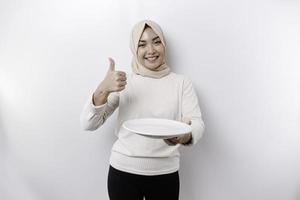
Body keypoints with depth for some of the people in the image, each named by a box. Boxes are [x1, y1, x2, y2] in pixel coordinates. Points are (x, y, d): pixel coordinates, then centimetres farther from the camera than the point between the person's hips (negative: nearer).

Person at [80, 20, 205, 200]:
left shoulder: (182, 83, -2)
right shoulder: (123, 84, -2)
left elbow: (197, 125, -9)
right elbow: (88, 124, -7)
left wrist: (185, 135, -32)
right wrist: (103, 89, -24)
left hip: (165, 174, 0)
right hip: (123, 171, 0)